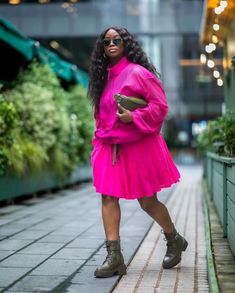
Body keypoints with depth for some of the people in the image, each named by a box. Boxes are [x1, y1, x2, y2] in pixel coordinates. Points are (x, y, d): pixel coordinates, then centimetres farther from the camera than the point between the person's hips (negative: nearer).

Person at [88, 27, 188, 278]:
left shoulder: (138, 73, -7)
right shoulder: (104, 77, 14)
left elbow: (160, 105, -11)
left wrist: (133, 117, -21)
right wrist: (100, 138, 17)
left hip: (138, 146, -6)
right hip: (110, 148, 6)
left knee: (147, 201, 2)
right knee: (108, 197, -6)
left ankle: (175, 241, 28)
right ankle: (114, 257, -4)